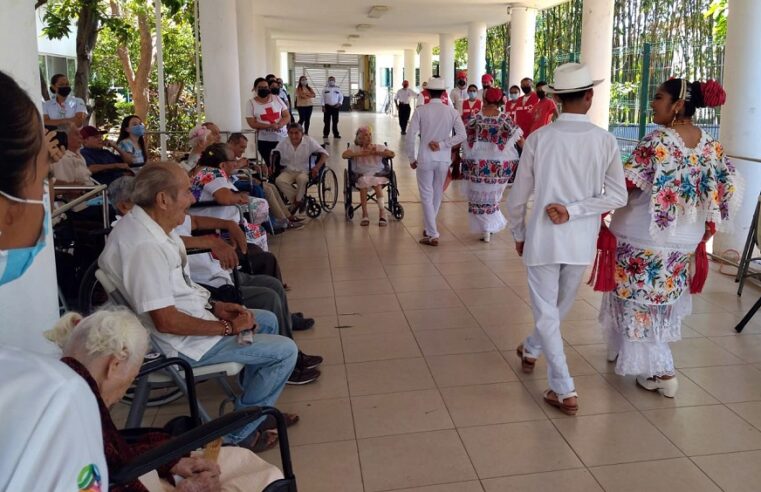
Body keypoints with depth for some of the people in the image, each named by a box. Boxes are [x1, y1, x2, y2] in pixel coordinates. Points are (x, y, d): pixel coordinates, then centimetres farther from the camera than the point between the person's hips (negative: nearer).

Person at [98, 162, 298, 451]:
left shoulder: (149, 226, 3)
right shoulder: (145, 245, -29)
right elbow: (166, 321, -30)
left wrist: (213, 307, 4)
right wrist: (228, 327, -19)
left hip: (192, 315, 11)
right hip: (181, 343, -11)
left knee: (267, 320, 22)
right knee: (285, 351, -9)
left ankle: (257, 408, 31)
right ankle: (238, 435, 5)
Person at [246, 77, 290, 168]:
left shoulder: (276, 98, 6)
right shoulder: (251, 103, 0)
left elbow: (287, 116, 5)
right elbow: (252, 123, -7)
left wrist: (279, 125, -17)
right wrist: (270, 126, -20)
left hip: (282, 137, 2)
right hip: (264, 140, -2)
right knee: (271, 165, 1)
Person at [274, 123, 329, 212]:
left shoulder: (309, 141, -8)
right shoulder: (283, 144, -1)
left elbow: (324, 153, -7)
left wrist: (317, 167, -21)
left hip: (304, 171, -3)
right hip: (288, 171, 3)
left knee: (302, 178, -37)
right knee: (279, 180, -28)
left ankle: (297, 201, -11)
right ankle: (300, 200, -15)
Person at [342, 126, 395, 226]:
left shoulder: (379, 147, 14)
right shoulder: (356, 148, 13)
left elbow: (392, 154, -2)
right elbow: (344, 155, -7)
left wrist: (377, 153, -10)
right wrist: (360, 154, -13)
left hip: (377, 174, 0)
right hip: (361, 175, 0)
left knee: (377, 184, -34)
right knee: (363, 183, -35)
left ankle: (382, 213, -31)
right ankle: (364, 215, -26)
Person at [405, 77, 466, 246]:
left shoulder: (421, 111, -7)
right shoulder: (452, 111, -1)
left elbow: (410, 137, -11)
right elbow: (461, 135, -10)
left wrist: (412, 159, 0)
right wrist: (442, 144, -8)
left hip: (425, 159, -3)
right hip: (444, 159, 3)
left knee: (427, 196, 4)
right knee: (437, 194, 18)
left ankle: (432, 235, 3)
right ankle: (430, 228, 32)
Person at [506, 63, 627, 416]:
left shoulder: (538, 138, -9)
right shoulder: (605, 140, -6)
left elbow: (518, 197, -3)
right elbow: (617, 196, -9)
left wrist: (518, 234, 10)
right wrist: (573, 210, -9)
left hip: (542, 238, -2)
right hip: (582, 241, 3)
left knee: (546, 312, 7)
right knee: (558, 307, 24)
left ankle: (564, 391, 5)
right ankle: (531, 350, 48)